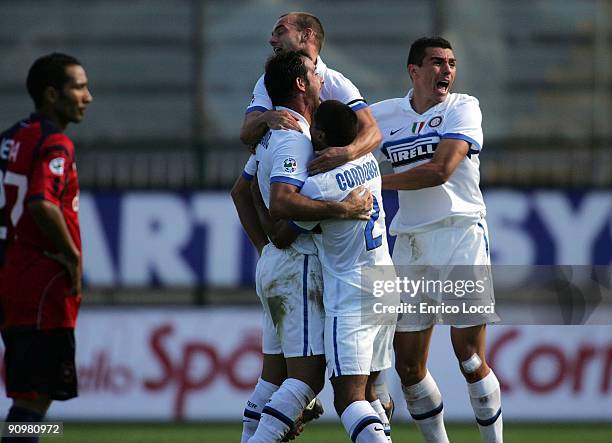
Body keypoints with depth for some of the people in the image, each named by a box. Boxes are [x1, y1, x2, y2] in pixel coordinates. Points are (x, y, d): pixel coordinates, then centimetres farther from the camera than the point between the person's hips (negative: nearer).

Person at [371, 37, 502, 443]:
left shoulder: (464, 108, 0)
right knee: (408, 365, 2)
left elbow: (440, 170, -11)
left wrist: (377, 183, -9)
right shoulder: (386, 114, 12)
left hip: (460, 231, -4)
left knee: (470, 357, -7)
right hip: (409, 240, 4)